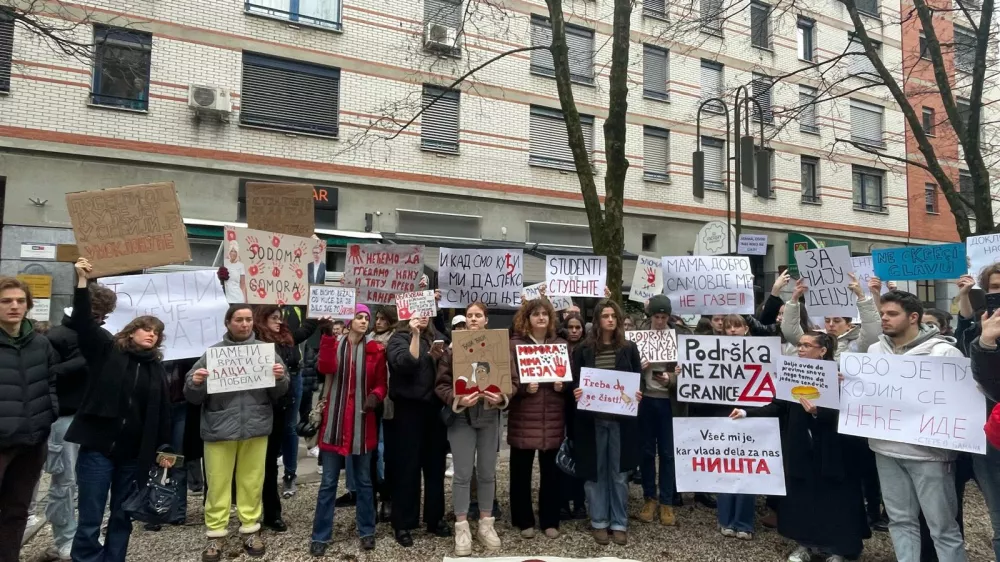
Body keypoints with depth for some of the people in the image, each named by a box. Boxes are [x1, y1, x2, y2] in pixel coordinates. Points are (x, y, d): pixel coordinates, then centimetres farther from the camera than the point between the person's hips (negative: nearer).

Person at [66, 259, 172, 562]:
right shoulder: (107, 350, 1)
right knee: (90, 520, 0)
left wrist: (163, 448, 6)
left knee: (123, 517, 13)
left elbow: (162, 411, 9)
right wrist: (82, 282, -22)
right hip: (98, 448, -3)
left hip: (135, 454, 4)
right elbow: (83, 322, -12)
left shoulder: (157, 368, 9)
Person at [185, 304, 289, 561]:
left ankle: (250, 530, 23)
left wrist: (280, 379, -16)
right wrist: (195, 383, -20)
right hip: (219, 428, -1)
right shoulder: (213, 353, 1)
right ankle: (215, 535, 18)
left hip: (256, 427, 1)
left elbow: (279, 394, 5)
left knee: (252, 482, 10)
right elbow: (193, 397, 1)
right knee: (217, 483, 6)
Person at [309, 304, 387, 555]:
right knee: (328, 482, 5)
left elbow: (381, 383, 4)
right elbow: (326, 368, -17)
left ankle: (367, 531, 24)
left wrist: (376, 395, -16)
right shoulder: (334, 343, 3)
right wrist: (328, 335, -19)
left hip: (362, 422, 1)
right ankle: (320, 536, 17)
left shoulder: (375, 350, 3)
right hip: (335, 421, 0)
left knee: (364, 480, 11)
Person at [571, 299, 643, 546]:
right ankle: (599, 522, 21)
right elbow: (575, 381, 4)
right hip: (592, 419, -1)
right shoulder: (583, 349, 1)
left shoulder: (629, 348, 5)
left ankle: (619, 523, 21)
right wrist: (575, 393, -17)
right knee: (595, 471, 7)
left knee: (619, 472, 8)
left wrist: (638, 396, -12)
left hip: (621, 419, 1)